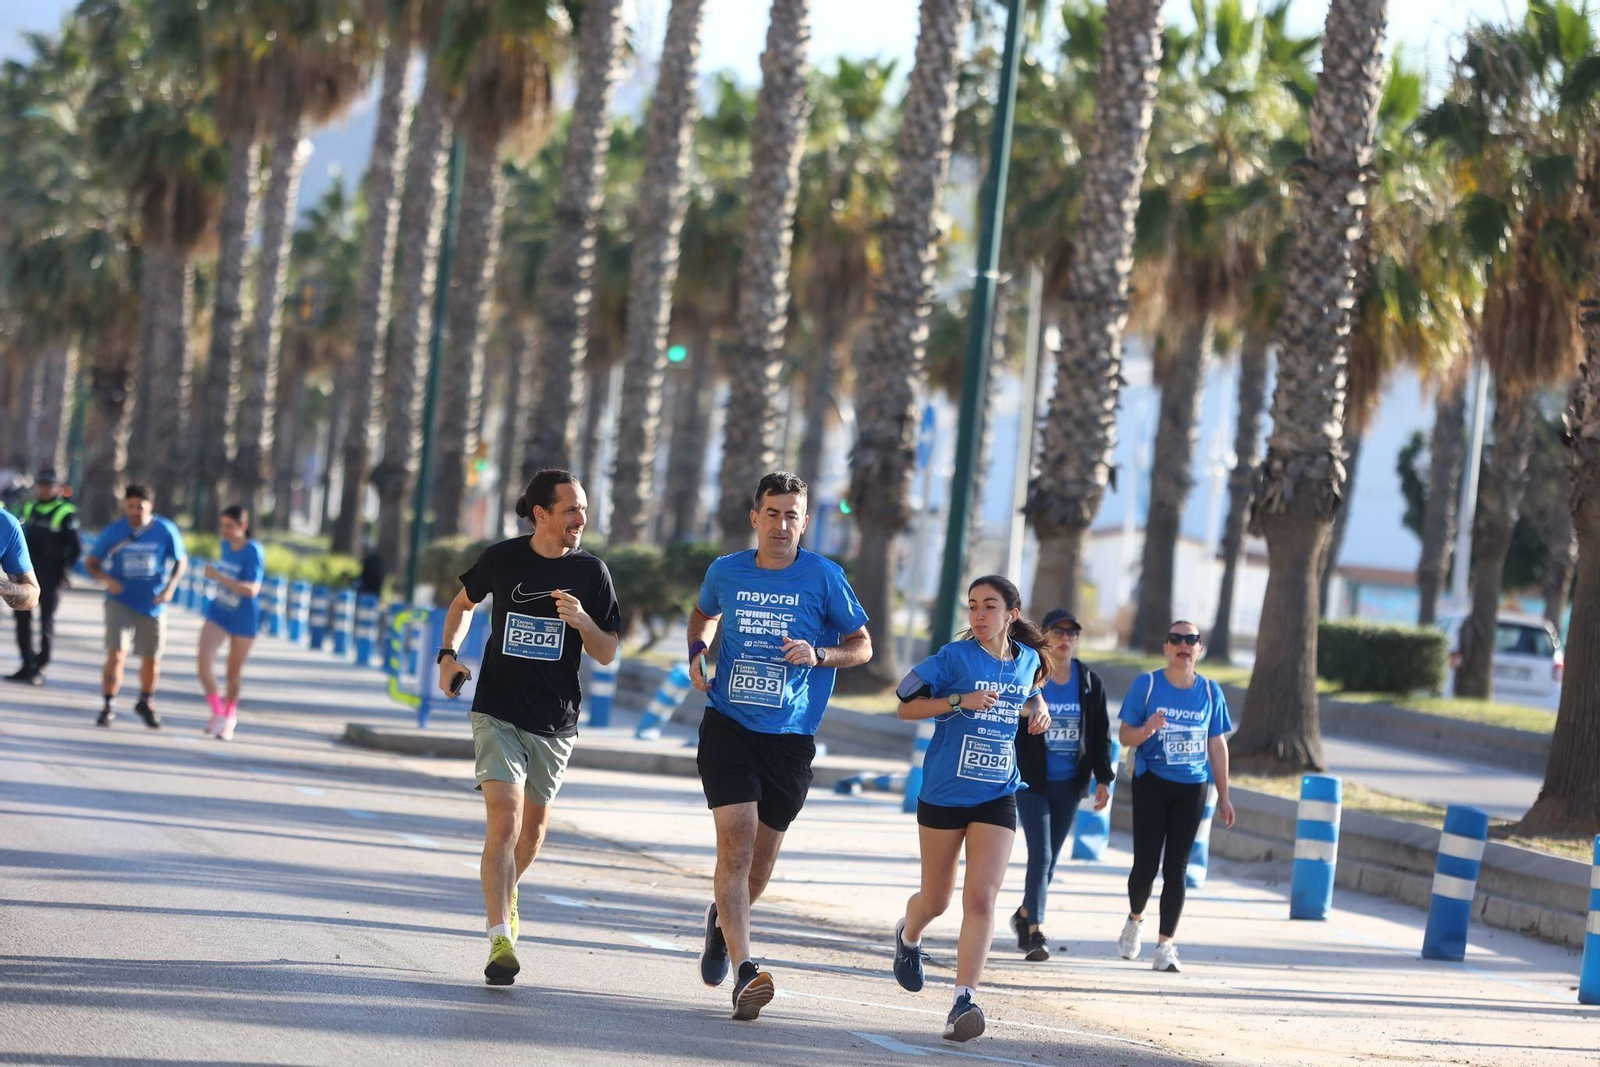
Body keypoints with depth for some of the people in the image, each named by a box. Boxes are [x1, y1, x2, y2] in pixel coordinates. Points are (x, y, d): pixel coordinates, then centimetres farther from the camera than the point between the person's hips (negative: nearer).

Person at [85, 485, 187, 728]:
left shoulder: (165, 531, -7)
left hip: (153, 605, 2)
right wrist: (107, 580, -21)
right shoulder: (114, 531, -8)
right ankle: (108, 707, -3)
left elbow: (181, 561, 6)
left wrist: (170, 588, -10)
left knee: (151, 660, 11)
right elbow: (91, 563, -1)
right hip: (120, 602, -2)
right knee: (116, 654, -16)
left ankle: (146, 703, 37)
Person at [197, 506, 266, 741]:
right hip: (218, 613, 4)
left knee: (234, 672, 11)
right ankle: (217, 711, -4)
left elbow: (252, 589, -31)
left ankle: (229, 717, 33)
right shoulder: (226, 545, -2)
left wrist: (218, 576, -35)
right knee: (204, 661, -17)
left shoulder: (253, 552, -20)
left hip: (243, 618, -4)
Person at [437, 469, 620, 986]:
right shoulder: (502, 559, -3)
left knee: (533, 826, 15)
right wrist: (448, 654, 3)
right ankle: (501, 939, -20)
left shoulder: (590, 571, -2)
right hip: (498, 712, -2)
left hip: (555, 721, 2)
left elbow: (607, 654, 1)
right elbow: (463, 603, 18)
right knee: (505, 822, -17)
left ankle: (505, 892, 46)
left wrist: (582, 621, -19)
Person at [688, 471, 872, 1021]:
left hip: (790, 735, 1)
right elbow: (703, 615, 25)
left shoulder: (824, 577, -4)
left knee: (761, 856, 10)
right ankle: (744, 972, -22)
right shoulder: (725, 572, 2)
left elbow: (862, 646, 4)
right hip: (729, 724, -1)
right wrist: (697, 654, 5)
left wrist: (818, 654, -15)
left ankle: (723, 920, 44)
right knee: (736, 841, -17)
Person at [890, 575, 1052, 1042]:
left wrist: (1037, 710, 5)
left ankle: (964, 1000, -19)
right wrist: (960, 701, -19)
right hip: (944, 792, -2)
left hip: (997, 797, 2)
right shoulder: (955, 657, -8)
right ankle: (908, 935, 48)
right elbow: (906, 706, -7)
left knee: (981, 899, -15)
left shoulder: (1027, 659, 5)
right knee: (936, 899, 12)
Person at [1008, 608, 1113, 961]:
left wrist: (1103, 778, 1)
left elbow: (1101, 735, 9)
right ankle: (1035, 931, -14)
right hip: (1031, 782, -4)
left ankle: (1025, 915, 33)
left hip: (1068, 785, 4)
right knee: (1040, 855, -13)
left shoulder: (1090, 683, 6)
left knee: (1050, 858, 12)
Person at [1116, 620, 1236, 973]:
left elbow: (1217, 745, 12)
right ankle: (1135, 919, 25)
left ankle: (1166, 945, 6)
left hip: (1191, 788, 2)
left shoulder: (1210, 691, 6)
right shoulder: (1146, 684, -1)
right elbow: (1125, 735, -1)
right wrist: (1148, 729, -23)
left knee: (1176, 868, -1)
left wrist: (1223, 796, 11)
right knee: (1146, 864, -5)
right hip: (1152, 784, -2)